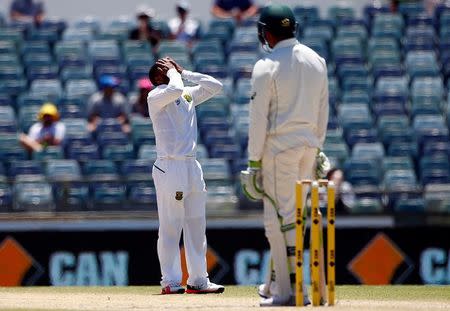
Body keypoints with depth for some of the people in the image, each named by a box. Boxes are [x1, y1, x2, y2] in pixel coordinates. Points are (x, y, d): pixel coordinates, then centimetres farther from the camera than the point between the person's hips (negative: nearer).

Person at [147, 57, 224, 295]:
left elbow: (215, 86, 13)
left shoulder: (189, 95, 16)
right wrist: (173, 72, -5)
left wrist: (184, 72, 12)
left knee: (197, 224, 7)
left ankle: (198, 280, 11)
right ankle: (170, 281, -5)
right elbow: (175, 89, -25)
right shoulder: (155, 97, -5)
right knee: (170, 226, -6)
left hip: (191, 166, 7)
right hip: (169, 166, -7)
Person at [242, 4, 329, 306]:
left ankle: (292, 290, -9)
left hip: (279, 147, -7)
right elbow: (323, 111, 12)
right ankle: (277, 283, 21)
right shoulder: (317, 61, 8)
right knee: (292, 216, 14)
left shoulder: (267, 67, -12)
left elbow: (259, 119, -12)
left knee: (281, 218, -4)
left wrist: (254, 161, -7)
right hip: (309, 145, 7)